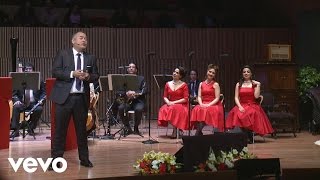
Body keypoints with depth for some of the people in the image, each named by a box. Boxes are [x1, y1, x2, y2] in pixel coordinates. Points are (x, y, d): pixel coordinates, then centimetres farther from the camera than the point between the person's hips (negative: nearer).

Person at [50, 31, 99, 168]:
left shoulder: (90, 58, 12)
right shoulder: (62, 54, 1)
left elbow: (96, 76, 12)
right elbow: (55, 71, -7)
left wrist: (88, 77, -10)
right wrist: (72, 74, -17)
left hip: (82, 98, 3)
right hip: (64, 97, -3)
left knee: (82, 129, 10)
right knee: (60, 129, 0)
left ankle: (84, 159, 19)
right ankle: (56, 159, 7)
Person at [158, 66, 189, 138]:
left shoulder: (184, 85, -2)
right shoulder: (168, 84, 11)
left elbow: (185, 99, -8)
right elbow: (165, 97, 12)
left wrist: (174, 102, -14)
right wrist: (168, 102, -11)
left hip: (181, 105, -4)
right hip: (170, 104, 4)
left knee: (175, 109, -35)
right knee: (164, 109, -27)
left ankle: (175, 130, -21)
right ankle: (176, 129, -21)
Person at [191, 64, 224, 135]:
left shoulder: (215, 84, 5)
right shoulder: (201, 84, 16)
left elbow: (217, 98, -3)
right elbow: (199, 96, 10)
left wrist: (209, 105, -17)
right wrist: (201, 104, -11)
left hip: (213, 105, -3)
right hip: (203, 105, 3)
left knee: (207, 110, -35)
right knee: (197, 110, -30)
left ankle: (197, 134, -32)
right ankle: (199, 133, -31)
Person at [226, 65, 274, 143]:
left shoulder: (254, 84, 9)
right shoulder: (238, 84, 14)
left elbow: (256, 96, -6)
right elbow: (236, 98, 5)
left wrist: (258, 85, -8)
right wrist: (239, 106, -12)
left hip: (253, 106, -1)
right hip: (242, 105, 2)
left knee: (251, 113, -36)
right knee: (237, 114, -33)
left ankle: (249, 137, -21)